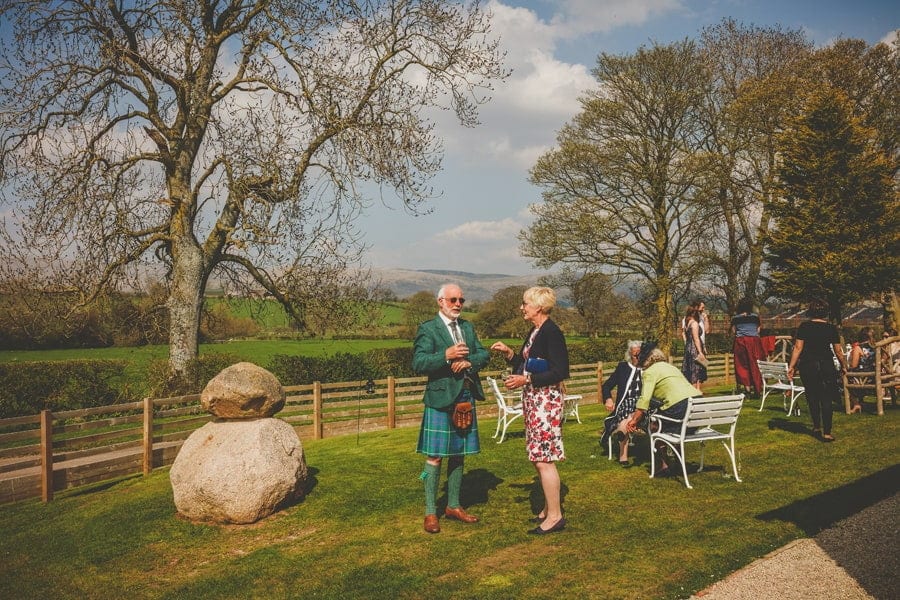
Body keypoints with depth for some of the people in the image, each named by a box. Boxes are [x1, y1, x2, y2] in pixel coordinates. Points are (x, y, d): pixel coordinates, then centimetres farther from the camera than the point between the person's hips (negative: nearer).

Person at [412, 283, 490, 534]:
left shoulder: (467, 327, 14)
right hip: (441, 398, -6)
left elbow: (484, 353, 9)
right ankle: (430, 512, 7)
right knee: (435, 457, -2)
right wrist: (446, 355, -27)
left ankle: (453, 505, 26)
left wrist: (469, 361, -12)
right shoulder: (428, 329, -6)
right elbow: (418, 364, -15)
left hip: (466, 398, 6)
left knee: (458, 454, 14)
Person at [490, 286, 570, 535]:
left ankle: (555, 516, 3)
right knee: (539, 458, 15)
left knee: (544, 459, -6)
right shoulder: (534, 332, 14)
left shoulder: (552, 332, -15)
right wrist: (509, 353, 8)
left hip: (546, 400, -10)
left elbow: (560, 372, -20)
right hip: (533, 400, 10)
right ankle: (549, 508, 26)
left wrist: (526, 379, -22)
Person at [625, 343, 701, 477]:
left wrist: (634, 421, 4)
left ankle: (664, 466, 7)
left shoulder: (649, 372, 5)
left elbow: (644, 400, -6)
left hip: (681, 407, -8)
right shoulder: (671, 367, 31)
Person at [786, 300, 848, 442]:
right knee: (826, 399, 2)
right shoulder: (831, 328, 0)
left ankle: (817, 427, 25)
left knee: (812, 396, 16)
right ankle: (826, 432, -1)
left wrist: (792, 366, -3)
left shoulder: (804, 326, -1)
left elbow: (798, 347, -6)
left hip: (807, 365, 0)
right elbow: (838, 352, 3)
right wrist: (844, 366, 18)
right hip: (826, 365, 0)